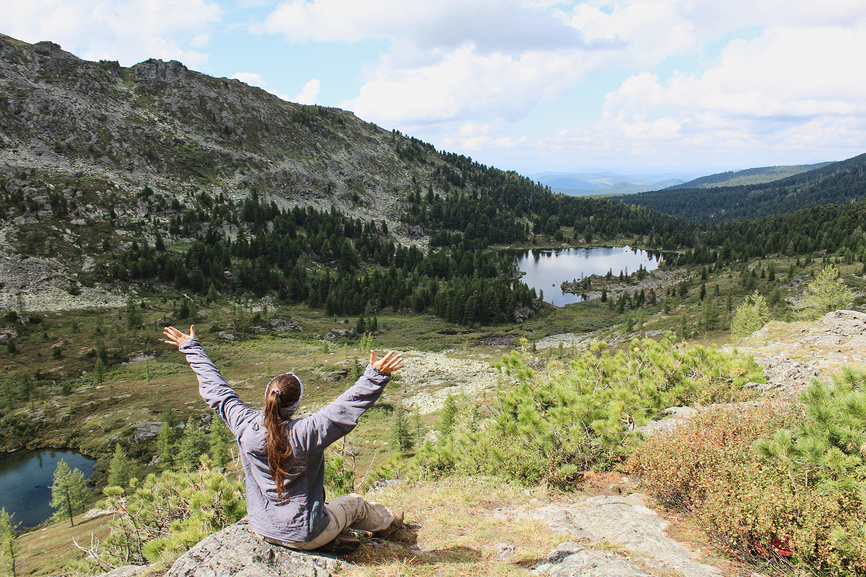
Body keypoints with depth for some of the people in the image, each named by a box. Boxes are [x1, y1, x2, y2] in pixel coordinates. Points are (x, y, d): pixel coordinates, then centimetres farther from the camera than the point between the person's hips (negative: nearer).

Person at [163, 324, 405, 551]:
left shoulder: (246, 427, -17)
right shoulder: (305, 432, -30)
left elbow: (215, 388, -5)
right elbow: (349, 405, -31)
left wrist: (191, 348, 5)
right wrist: (376, 375, -29)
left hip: (262, 528, 6)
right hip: (303, 537, -5)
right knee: (354, 503, 22)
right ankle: (386, 521, 50)